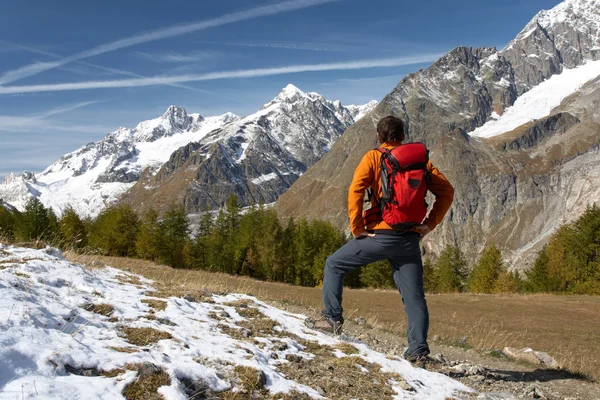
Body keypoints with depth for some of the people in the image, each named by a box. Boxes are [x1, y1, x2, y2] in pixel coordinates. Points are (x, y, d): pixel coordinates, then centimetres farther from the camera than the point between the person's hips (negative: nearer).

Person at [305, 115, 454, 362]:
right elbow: (446, 191, 8)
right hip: (410, 238, 4)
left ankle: (332, 319, 13)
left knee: (334, 264, 14)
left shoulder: (373, 157, -1)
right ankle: (418, 348, 5)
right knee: (414, 296, 9)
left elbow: (355, 191, -14)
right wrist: (430, 224, 7)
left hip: (381, 236, -4)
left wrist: (357, 228, -8)